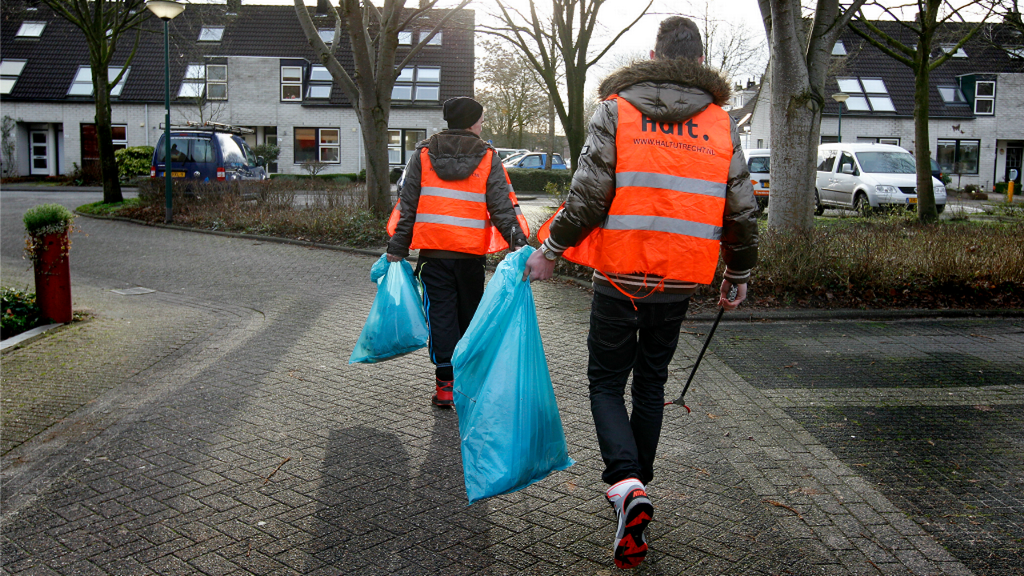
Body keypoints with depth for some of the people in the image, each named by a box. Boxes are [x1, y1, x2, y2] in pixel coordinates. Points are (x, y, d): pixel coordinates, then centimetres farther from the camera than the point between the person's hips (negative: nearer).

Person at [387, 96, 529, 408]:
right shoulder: (488, 157, 2)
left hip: (432, 251, 0)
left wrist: (397, 246, 5)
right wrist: (518, 240, -9)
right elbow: (502, 204, -7)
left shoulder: (423, 154, 5)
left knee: (441, 315, 5)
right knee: (470, 315, 15)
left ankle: (446, 384, 2)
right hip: (471, 253, 0)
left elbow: (407, 203, 3)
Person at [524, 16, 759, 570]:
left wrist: (550, 250, 1)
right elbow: (741, 212, 9)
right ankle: (636, 485, 28)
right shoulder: (721, 123, 7)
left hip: (621, 276, -3)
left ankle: (626, 486, -10)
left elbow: (588, 195, -11)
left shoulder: (617, 109, -3)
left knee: (606, 382, 9)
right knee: (651, 384, 18)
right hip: (680, 281, 3)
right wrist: (738, 275, 22)